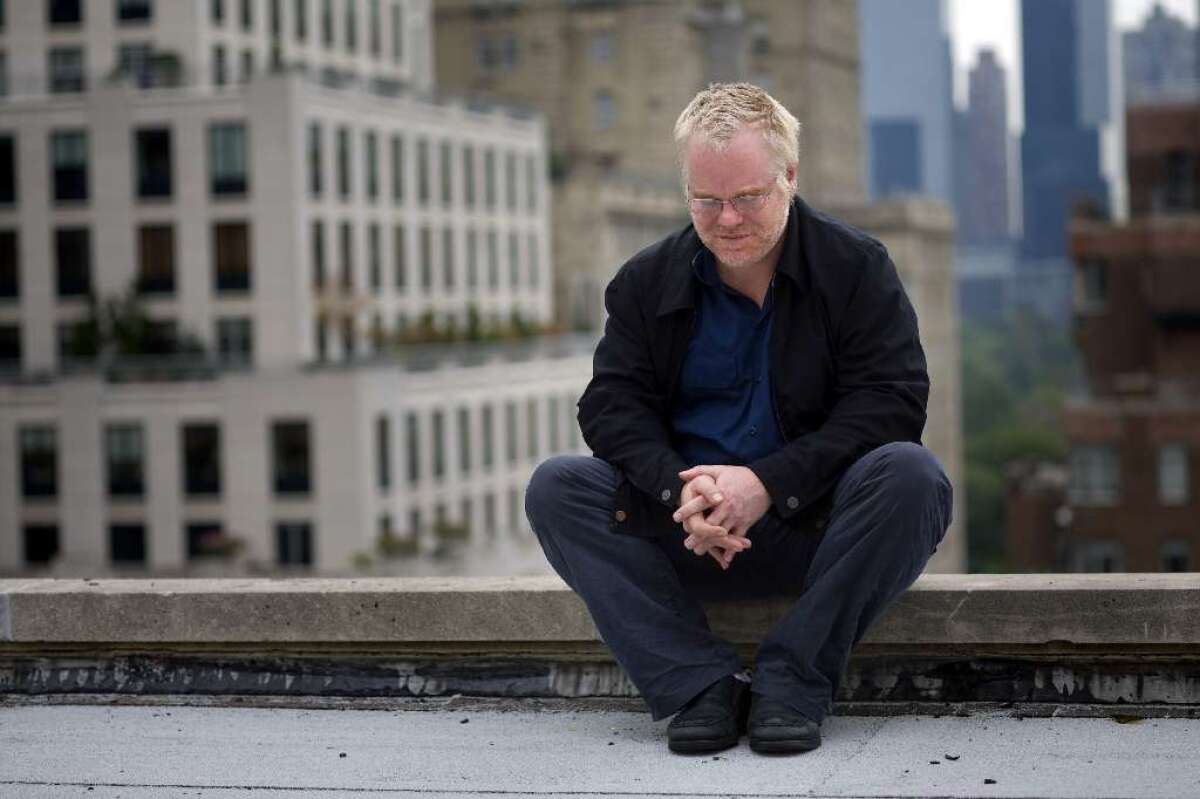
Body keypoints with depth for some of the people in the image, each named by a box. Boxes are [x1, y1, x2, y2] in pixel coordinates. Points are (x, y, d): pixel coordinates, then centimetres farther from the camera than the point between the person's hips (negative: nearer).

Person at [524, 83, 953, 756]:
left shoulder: (856, 266, -2)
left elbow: (891, 401, -11)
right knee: (554, 487, -19)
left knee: (911, 475, -31)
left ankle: (793, 682, -26)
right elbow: (614, 403, 0)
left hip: (815, 524, -2)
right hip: (684, 530, 2)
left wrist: (768, 484, -22)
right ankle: (702, 684, -27)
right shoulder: (647, 280, 6)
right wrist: (678, 488, -22)